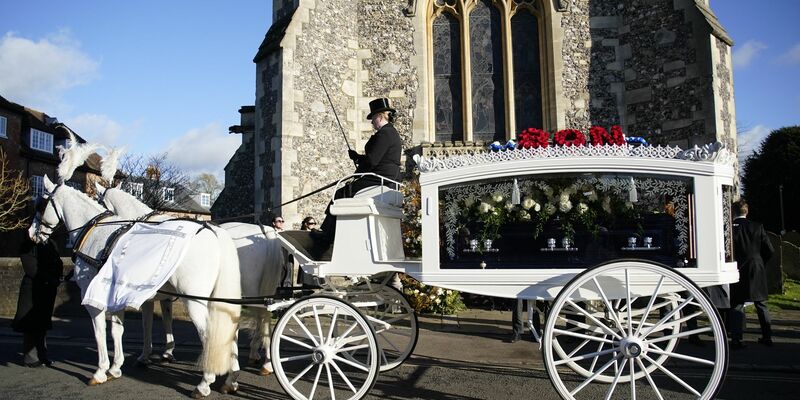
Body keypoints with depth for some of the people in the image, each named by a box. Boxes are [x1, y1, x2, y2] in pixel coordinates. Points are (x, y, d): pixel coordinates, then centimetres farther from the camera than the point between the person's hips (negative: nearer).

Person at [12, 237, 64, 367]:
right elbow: (31, 269, -14)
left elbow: (58, 264, 10)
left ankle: (41, 356, 20)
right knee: (31, 324, -1)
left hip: (48, 288, 6)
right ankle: (31, 358, 7)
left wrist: (55, 278, -7)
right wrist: (49, 278, -16)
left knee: (42, 323, 13)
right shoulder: (28, 245, -7)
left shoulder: (50, 244, 12)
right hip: (33, 289, -6)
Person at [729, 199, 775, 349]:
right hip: (757, 271, 3)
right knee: (761, 304, 16)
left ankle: (736, 339, -1)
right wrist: (761, 263, 15)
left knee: (737, 305, 3)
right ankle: (767, 336, 22)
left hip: (738, 271, -3)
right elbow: (769, 250, -1)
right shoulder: (757, 227, -2)